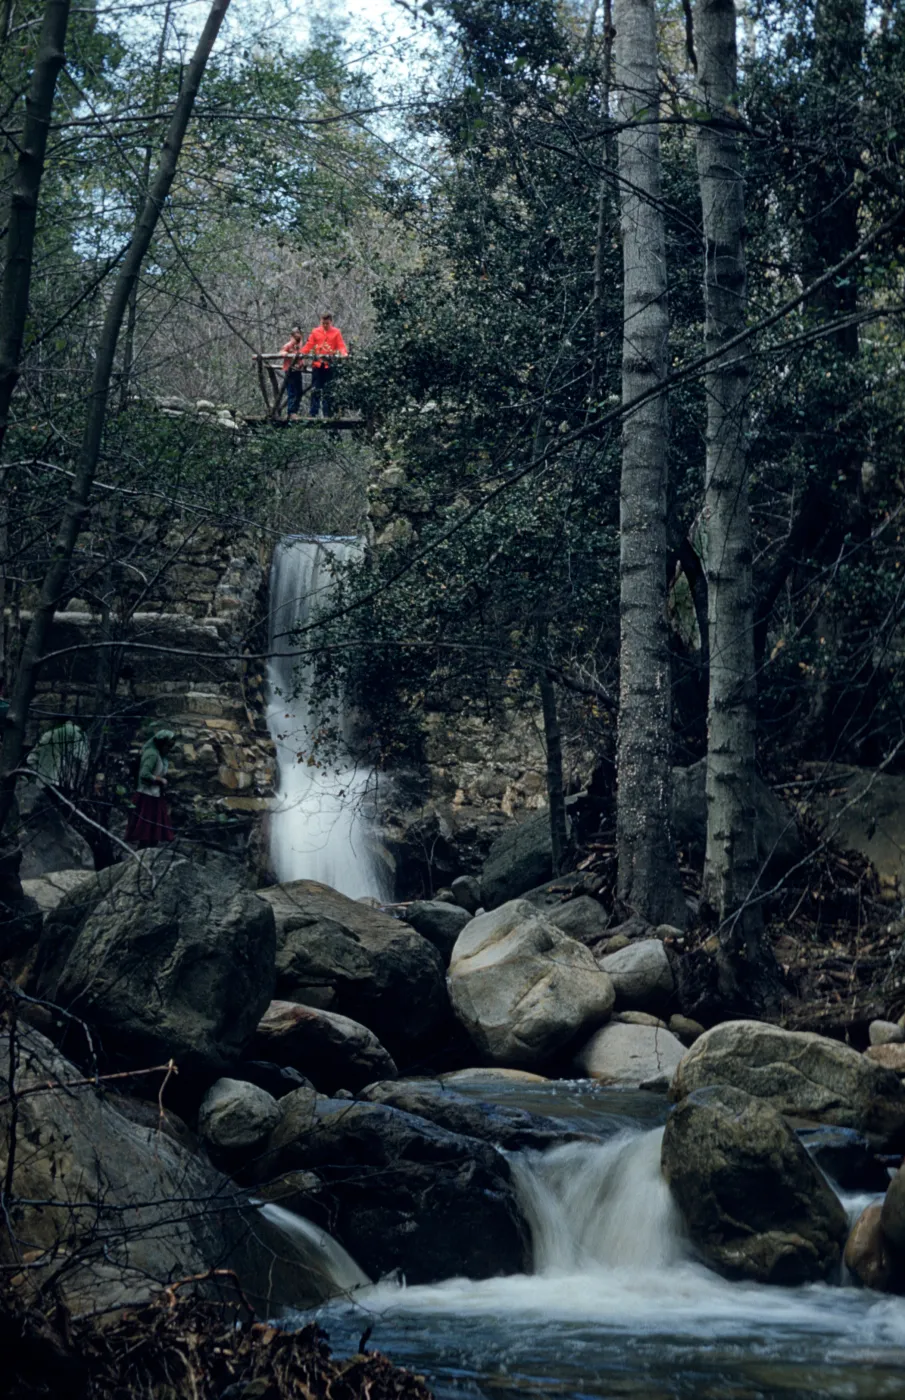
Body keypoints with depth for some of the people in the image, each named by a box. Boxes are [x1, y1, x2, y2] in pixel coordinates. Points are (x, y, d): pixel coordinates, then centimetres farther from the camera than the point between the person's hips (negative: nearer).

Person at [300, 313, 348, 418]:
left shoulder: (336, 332, 7)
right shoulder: (315, 331, 10)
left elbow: (341, 345, 0)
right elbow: (309, 345, 7)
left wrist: (344, 353, -20)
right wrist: (301, 353, -7)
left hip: (329, 365, -1)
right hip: (317, 363, 1)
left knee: (328, 391, 0)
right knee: (315, 389, 1)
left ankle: (328, 413, 2)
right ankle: (312, 413, 1)